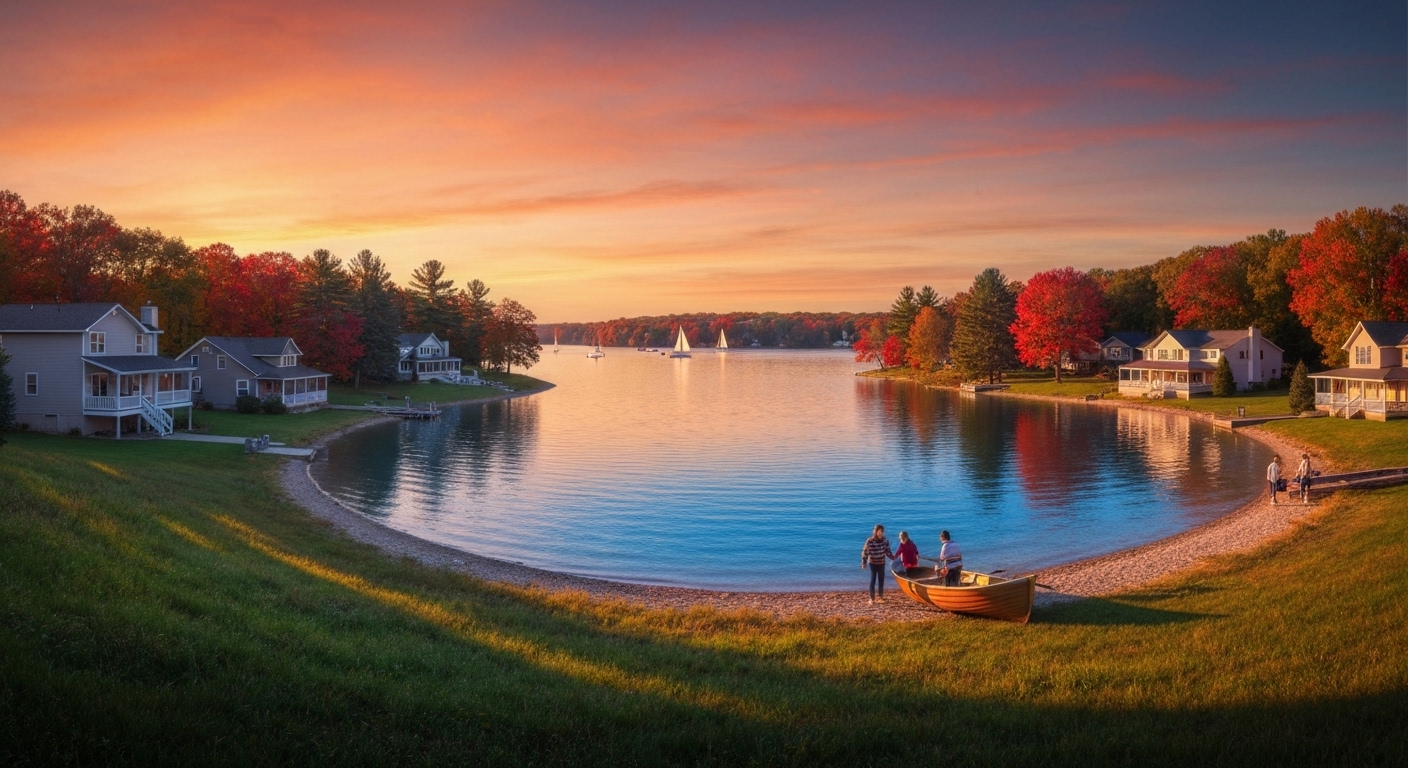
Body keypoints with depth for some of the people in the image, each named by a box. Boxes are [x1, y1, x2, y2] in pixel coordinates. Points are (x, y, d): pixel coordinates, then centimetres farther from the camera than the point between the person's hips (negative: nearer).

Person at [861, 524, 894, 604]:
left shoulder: (885, 540, -6)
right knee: (873, 580, -3)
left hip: (882, 563, 4)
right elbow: (865, 552, -14)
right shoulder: (870, 541, -19)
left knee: (881, 579, 12)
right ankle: (872, 598, 3)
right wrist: (864, 563, -14)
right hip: (873, 563, -4)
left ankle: (880, 596, 27)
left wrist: (893, 558, 3)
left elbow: (888, 551, 8)